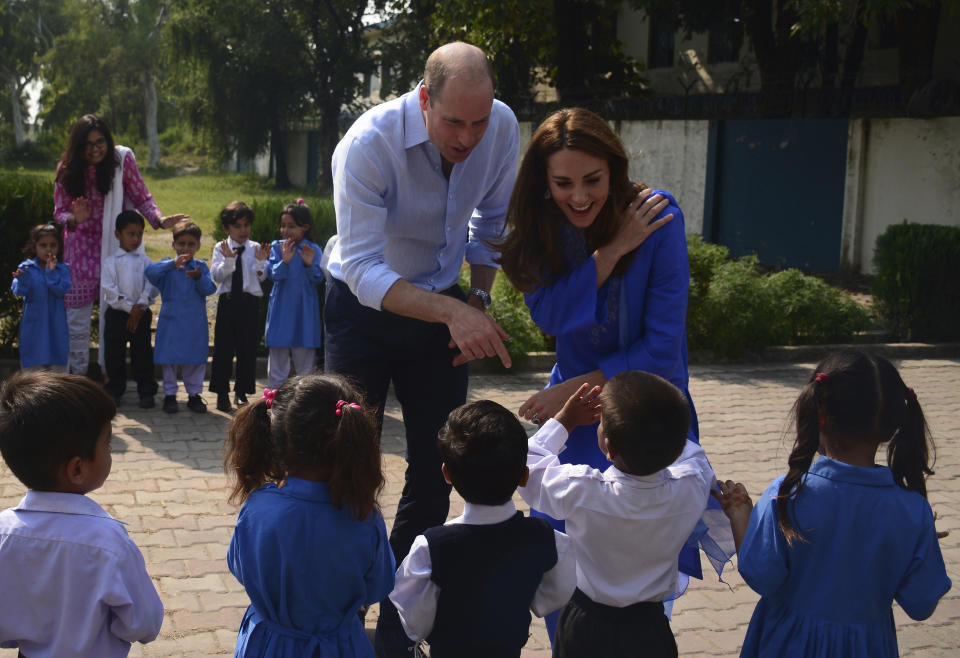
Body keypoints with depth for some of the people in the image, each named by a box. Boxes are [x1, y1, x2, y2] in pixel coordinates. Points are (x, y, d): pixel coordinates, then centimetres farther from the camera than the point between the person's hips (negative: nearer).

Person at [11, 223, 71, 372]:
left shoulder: (63, 269, 0)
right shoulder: (25, 267, 1)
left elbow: (62, 291, -14)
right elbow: (18, 291, -13)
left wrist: (52, 273, -23)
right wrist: (22, 279, -33)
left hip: (56, 326, 0)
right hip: (33, 325, 0)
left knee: (58, 365, 4)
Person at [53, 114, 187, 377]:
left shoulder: (122, 158, -9)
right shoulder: (67, 169, -5)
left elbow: (141, 197, -4)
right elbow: (59, 211, -1)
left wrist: (159, 219, -23)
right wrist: (74, 219, -24)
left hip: (115, 245, -1)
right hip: (81, 245, 1)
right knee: (77, 311, 5)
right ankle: (78, 373, 19)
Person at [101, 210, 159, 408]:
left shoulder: (145, 260, 6)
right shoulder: (111, 260, 1)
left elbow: (151, 286, -2)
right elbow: (110, 289, -7)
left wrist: (140, 307, -15)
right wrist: (129, 307, -13)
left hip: (141, 314, 1)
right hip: (117, 313, -1)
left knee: (142, 353, 3)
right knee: (114, 354, 5)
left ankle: (147, 392, 12)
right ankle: (114, 391, 17)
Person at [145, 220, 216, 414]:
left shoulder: (201, 267, 4)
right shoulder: (168, 266, -2)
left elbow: (209, 289, -8)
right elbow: (151, 272, -23)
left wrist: (199, 278, -28)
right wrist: (173, 264, -38)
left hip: (195, 324, 1)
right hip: (171, 322, -1)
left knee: (196, 359, 8)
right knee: (169, 359, 6)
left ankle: (194, 394, 20)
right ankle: (169, 395, 17)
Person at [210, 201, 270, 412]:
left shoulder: (256, 248, 4)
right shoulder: (221, 248, 3)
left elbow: (261, 276, -2)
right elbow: (216, 276, -6)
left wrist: (261, 261, -20)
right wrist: (228, 259, -21)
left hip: (250, 302, 1)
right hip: (227, 301, -1)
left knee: (248, 347, 5)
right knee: (223, 347, 1)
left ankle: (241, 391, 19)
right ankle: (222, 393, 10)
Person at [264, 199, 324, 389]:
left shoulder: (313, 250, -2)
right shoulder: (277, 247, 1)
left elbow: (318, 279, -8)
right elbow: (273, 274, -10)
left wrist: (309, 264, -28)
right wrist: (284, 261, -29)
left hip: (304, 311, -1)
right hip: (280, 310, 1)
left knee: (306, 361, 5)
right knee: (277, 359, 7)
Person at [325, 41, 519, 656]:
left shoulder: (503, 127, -14)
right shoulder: (367, 145, -29)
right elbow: (362, 270, -34)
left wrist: (478, 299, -5)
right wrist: (453, 312, -46)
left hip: (442, 309, 4)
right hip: (364, 309, -4)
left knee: (436, 471, 3)